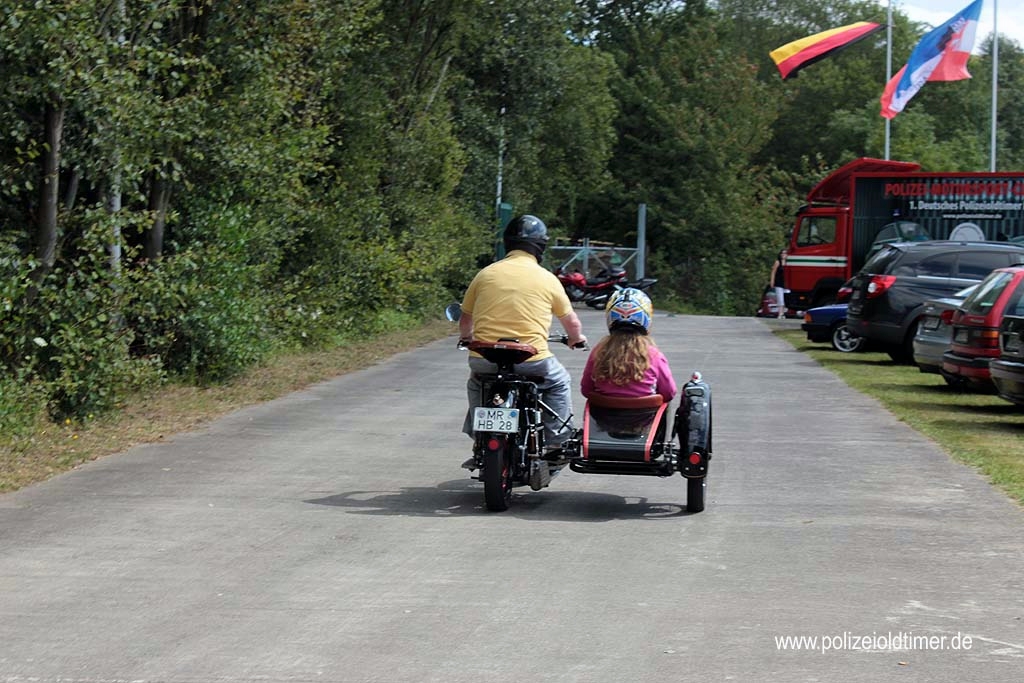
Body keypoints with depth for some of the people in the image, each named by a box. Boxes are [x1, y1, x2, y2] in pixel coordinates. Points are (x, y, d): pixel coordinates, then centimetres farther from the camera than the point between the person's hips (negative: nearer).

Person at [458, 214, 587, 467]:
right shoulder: (547, 279, 3)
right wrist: (576, 339, 39)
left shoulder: (486, 274, 7)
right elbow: (570, 320, 17)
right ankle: (556, 441, 20)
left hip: (485, 359, 2)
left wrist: (467, 338, 38)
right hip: (532, 360, -2)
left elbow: (465, 320, 15)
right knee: (559, 381, 26)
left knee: (476, 383, 33)